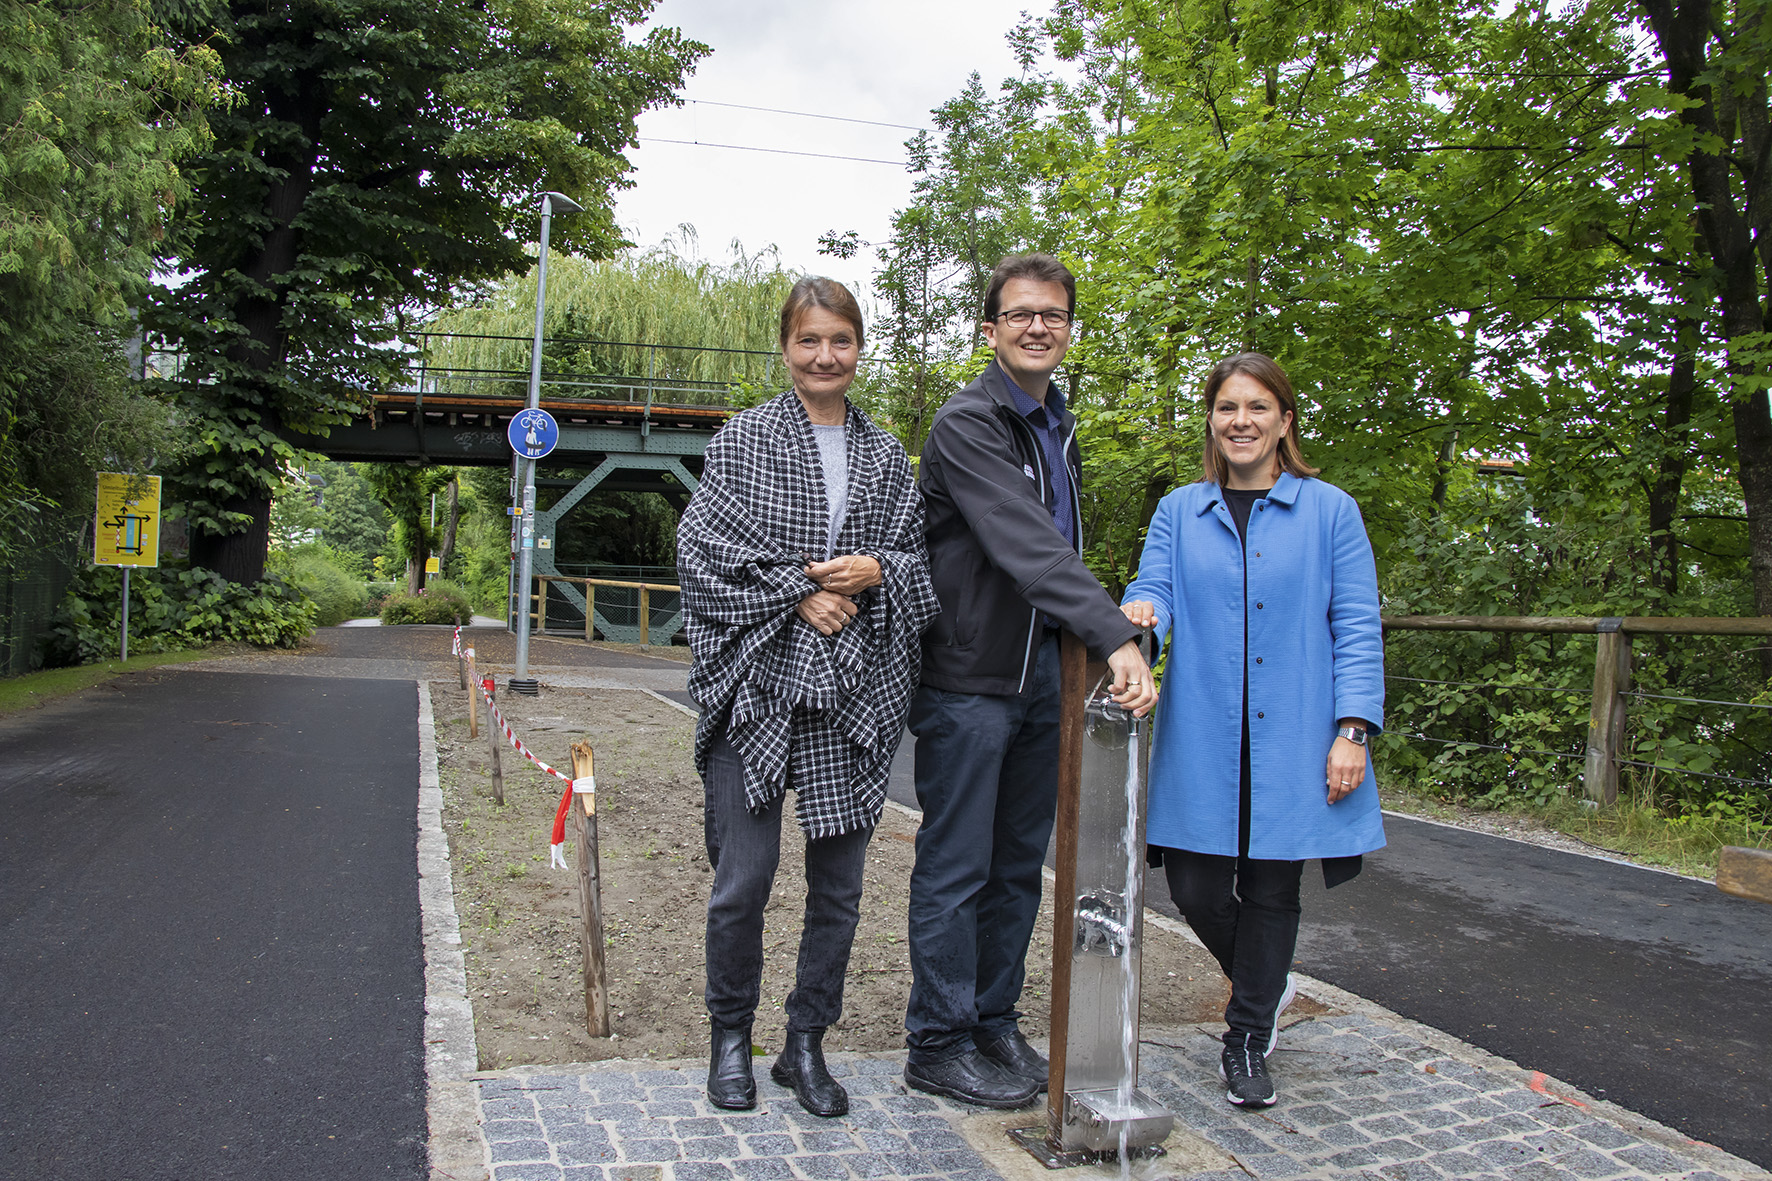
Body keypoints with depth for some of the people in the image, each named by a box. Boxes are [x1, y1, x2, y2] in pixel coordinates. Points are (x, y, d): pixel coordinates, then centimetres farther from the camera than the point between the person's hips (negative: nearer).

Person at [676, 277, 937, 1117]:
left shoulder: (884, 455, 13)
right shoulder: (744, 439, 4)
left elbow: (920, 560, 12)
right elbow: (703, 550, -4)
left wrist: (874, 571, -9)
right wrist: (798, 592, -13)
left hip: (856, 692, 3)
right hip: (758, 684, -3)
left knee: (839, 883, 8)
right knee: (743, 876, -1)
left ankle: (807, 1045, 24)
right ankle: (730, 1038, 22)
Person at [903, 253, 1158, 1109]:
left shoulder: (1060, 429, 16)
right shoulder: (967, 425, -12)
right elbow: (1028, 546, -26)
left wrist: (1104, 636, 11)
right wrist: (1115, 637, -34)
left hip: (1043, 676, 8)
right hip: (970, 677, -8)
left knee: (1019, 865, 14)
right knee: (956, 868, 1)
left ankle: (995, 1024, 27)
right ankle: (938, 1044, 14)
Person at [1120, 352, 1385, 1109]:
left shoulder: (1329, 511, 3)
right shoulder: (1179, 512, 10)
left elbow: (1356, 627, 0)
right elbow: (1153, 588, 2)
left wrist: (1353, 730, -8)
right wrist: (1141, 610, -23)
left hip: (1291, 743, -1)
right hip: (1202, 742, 2)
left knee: (1271, 890, 7)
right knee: (1196, 889, 4)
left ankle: (1248, 1038, 27)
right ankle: (1266, 985, 35)